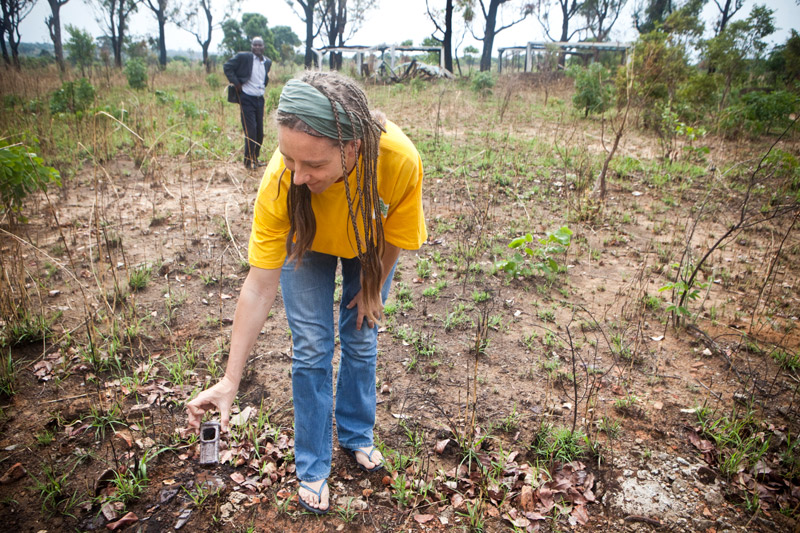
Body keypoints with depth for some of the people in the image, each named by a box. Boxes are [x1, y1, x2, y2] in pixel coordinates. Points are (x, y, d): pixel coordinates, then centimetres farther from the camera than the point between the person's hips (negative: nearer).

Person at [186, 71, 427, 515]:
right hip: (306, 242, -1)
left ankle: (357, 435, 36)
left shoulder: (400, 161, -41)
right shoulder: (281, 180, -40)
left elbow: (393, 239, -19)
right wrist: (230, 380, -32)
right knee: (311, 349, -3)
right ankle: (312, 467, 19)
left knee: (361, 339, 9)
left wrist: (371, 289, -5)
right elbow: (259, 287, -32)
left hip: (369, 245, 1)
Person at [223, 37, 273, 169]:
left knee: (259, 132, 9)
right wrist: (236, 83, -9)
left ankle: (255, 159, 23)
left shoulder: (267, 62, 8)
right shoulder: (243, 57, -8)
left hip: (260, 99, 6)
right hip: (247, 99, -5)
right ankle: (248, 161, 6)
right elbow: (227, 67, -4)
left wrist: (263, 85, 12)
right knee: (250, 131, -6)